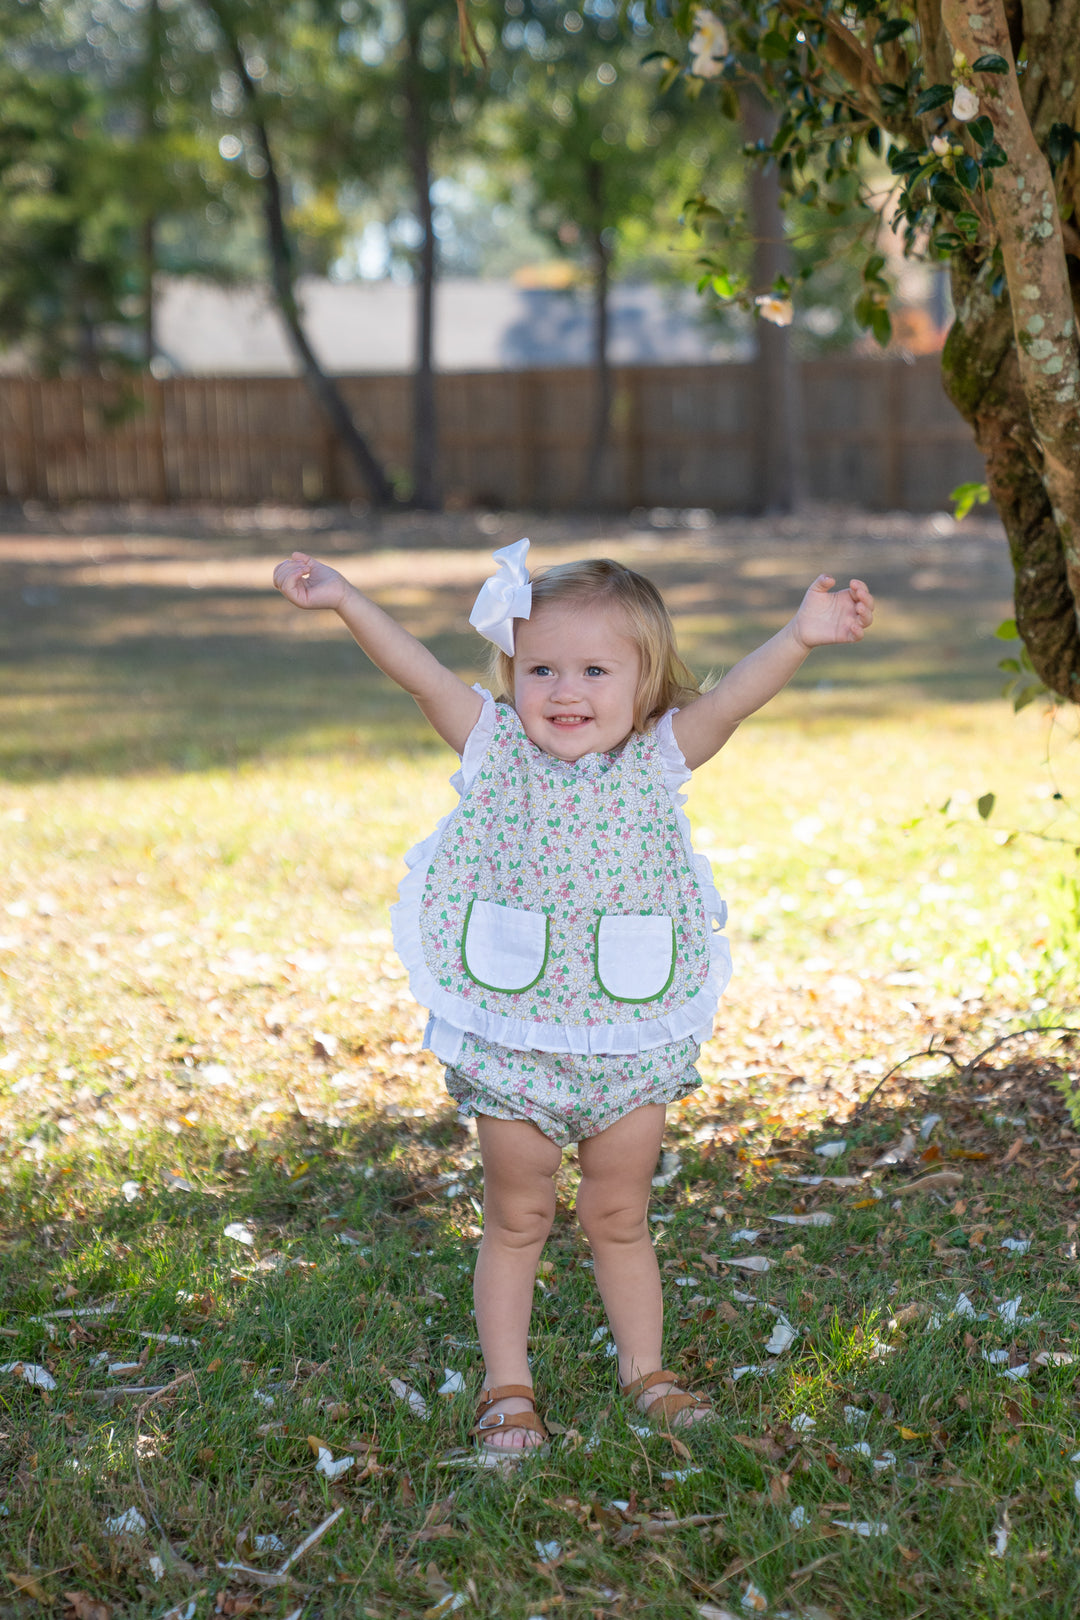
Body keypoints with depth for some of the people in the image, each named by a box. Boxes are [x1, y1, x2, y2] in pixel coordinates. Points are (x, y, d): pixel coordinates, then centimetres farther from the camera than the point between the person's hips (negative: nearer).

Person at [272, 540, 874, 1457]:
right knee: (517, 1219, 11)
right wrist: (343, 600, -28)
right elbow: (420, 673, -16)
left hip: (632, 1045, 1)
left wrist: (802, 636, -36)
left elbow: (734, 695, -20)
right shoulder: (495, 751, -6)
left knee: (621, 1217, 14)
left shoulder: (659, 760, -5)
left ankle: (646, 1371, 30)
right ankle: (508, 1389, 24)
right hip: (511, 1044, 0)